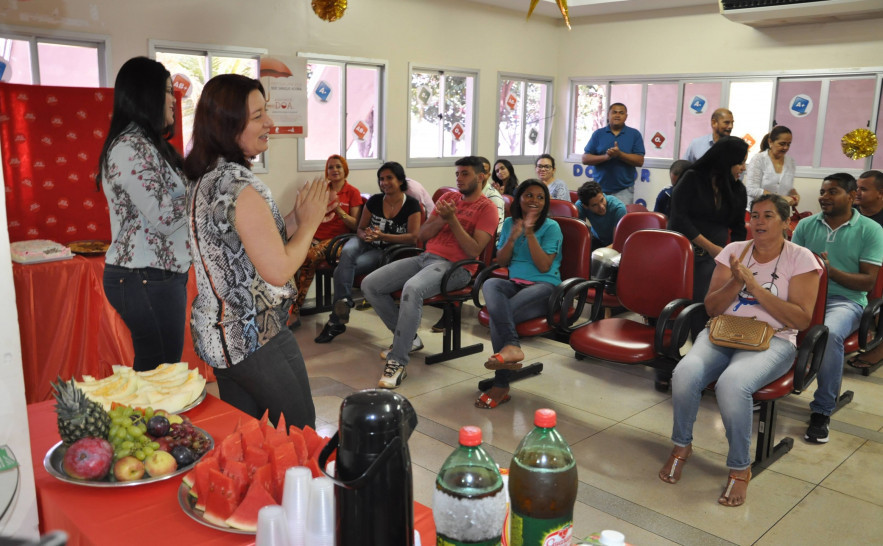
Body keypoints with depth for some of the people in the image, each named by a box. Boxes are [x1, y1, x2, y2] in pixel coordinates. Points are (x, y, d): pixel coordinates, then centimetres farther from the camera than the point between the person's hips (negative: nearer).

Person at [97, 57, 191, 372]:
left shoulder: (145, 144, 16)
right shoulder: (131, 148, -15)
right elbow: (165, 218, -21)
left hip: (154, 276, 10)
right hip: (147, 280, -10)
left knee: (152, 372, 15)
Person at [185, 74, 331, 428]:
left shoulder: (203, 179, 7)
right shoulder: (240, 186, -23)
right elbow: (278, 270, -23)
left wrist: (296, 219, 7)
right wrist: (309, 222, -9)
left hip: (216, 333, 9)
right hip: (255, 338, -9)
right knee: (300, 435, 7)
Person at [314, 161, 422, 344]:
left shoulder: (411, 205, -4)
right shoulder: (374, 201, 7)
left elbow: (413, 237, -14)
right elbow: (360, 228, 13)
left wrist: (382, 236, -23)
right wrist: (365, 235, -13)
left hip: (387, 251, -3)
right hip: (366, 243, 3)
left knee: (343, 268, -28)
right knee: (347, 253, -36)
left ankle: (336, 320, -27)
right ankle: (344, 303, -40)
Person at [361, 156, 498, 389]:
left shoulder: (486, 208, 0)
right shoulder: (448, 197, 19)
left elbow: (474, 251, -11)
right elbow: (422, 235, 15)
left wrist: (453, 219, -14)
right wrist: (441, 218, -3)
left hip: (455, 266, -7)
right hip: (426, 257, 8)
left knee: (412, 288, -38)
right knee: (369, 285, -7)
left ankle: (397, 362, -29)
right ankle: (408, 338, 10)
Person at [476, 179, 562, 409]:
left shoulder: (551, 227, 0)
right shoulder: (509, 223, 15)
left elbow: (544, 266, -10)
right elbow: (501, 262, 11)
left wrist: (529, 233, -15)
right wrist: (512, 238, -6)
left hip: (544, 286, -4)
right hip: (515, 284, 4)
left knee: (498, 314, -31)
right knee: (490, 284, -33)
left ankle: (501, 386, -29)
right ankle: (511, 346, -47)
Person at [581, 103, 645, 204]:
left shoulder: (634, 134, 5)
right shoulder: (598, 134, 8)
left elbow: (640, 161, -2)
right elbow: (585, 159, 1)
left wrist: (619, 154, -16)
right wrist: (605, 157, -15)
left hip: (624, 190, -1)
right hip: (600, 188, 1)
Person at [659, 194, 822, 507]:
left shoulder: (801, 259, 3)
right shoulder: (734, 251, 12)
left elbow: (802, 320, -7)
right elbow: (711, 307, 9)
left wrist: (754, 286, -13)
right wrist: (735, 282, -11)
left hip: (772, 340, -3)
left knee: (731, 384, -36)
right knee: (685, 373, -30)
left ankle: (740, 469, -13)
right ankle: (681, 446, -3)